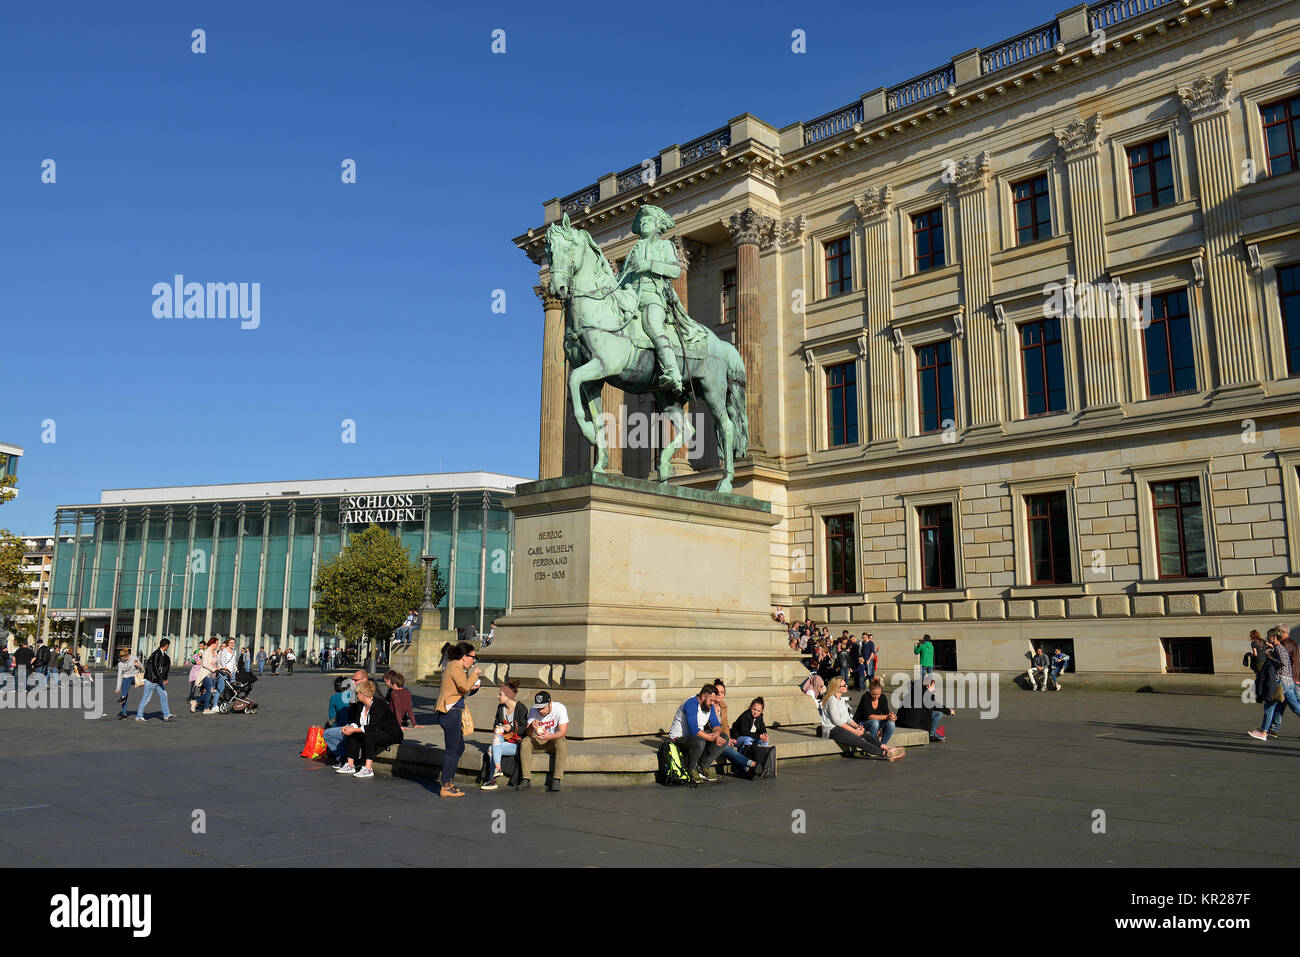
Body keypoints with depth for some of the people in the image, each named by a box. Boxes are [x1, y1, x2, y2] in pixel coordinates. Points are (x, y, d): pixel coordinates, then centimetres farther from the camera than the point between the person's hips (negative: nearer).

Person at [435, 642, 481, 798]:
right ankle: (446, 787, -2)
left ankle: (450, 782, 24)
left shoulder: (454, 667, 19)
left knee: (459, 747, 16)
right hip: (450, 711, -11)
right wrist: (475, 673, -12)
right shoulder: (455, 668, -13)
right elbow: (465, 686, -25)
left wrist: (471, 687, 8)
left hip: (453, 711, 11)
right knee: (452, 749, -6)